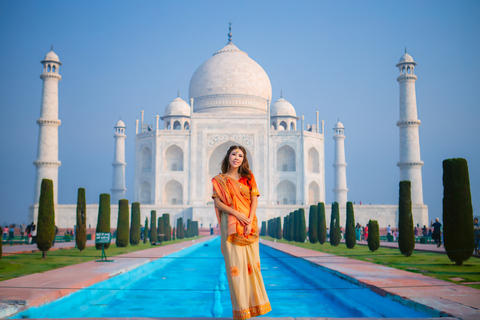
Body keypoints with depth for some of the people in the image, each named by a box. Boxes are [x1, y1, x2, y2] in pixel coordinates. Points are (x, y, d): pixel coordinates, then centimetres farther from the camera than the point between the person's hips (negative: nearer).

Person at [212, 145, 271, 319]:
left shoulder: (248, 177, 11)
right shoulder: (219, 180, 6)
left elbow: (254, 200, 4)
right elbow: (217, 202, -2)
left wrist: (249, 221, -10)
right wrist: (236, 214, -15)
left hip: (249, 224, 2)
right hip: (231, 225, -2)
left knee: (251, 262, 3)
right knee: (234, 263, -3)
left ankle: (254, 301, 12)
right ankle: (240, 306, 2)